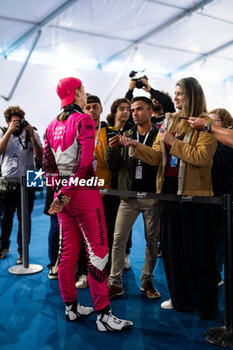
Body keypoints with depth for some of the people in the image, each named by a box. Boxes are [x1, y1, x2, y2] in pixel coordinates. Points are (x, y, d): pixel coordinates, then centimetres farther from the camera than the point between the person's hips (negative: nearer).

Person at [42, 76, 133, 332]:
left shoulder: (52, 125, 11)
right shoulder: (84, 121, -10)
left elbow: (47, 164, 10)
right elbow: (84, 162, -19)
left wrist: (60, 192, 7)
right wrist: (67, 194, -14)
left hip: (62, 194, 8)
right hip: (84, 193, -8)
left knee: (67, 252, 13)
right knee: (97, 251, -2)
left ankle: (70, 307, 25)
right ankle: (103, 315, 4)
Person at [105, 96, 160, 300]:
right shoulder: (125, 135, 10)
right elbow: (114, 165, 7)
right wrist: (111, 149, -12)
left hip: (152, 196, -2)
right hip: (129, 195, 2)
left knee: (152, 240, 8)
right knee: (118, 239, -1)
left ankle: (147, 281, 24)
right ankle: (115, 283, 9)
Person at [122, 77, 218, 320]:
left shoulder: (206, 123, -5)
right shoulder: (169, 121, 13)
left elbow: (202, 156, -18)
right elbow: (156, 156, 8)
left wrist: (173, 143, -15)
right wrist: (135, 146, -6)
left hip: (194, 192, -6)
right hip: (169, 188, 6)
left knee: (197, 249, 1)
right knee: (171, 245, 12)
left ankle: (206, 305, 17)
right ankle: (180, 299, 27)